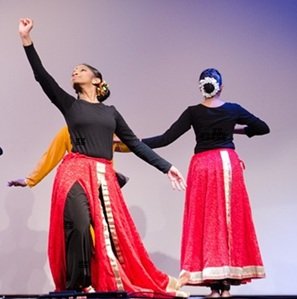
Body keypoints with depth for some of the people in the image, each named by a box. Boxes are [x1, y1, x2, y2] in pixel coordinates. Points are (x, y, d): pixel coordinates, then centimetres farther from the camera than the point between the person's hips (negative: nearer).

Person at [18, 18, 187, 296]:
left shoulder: (110, 111, 19)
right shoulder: (69, 104, 11)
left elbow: (135, 143, 17)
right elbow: (42, 77, 0)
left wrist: (166, 167, 12)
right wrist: (27, 40, -9)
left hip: (104, 177, 3)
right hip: (76, 174, -3)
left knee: (113, 231, 1)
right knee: (80, 227, -20)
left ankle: (110, 284, 10)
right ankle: (77, 287, -11)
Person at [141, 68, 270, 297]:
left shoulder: (193, 112, -3)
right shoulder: (233, 110, 2)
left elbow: (166, 139, -6)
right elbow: (264, 128, 11)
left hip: (202, 166, -1)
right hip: (229, 163, 1)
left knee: (205, 222, 3)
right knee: (231, 221, 7)